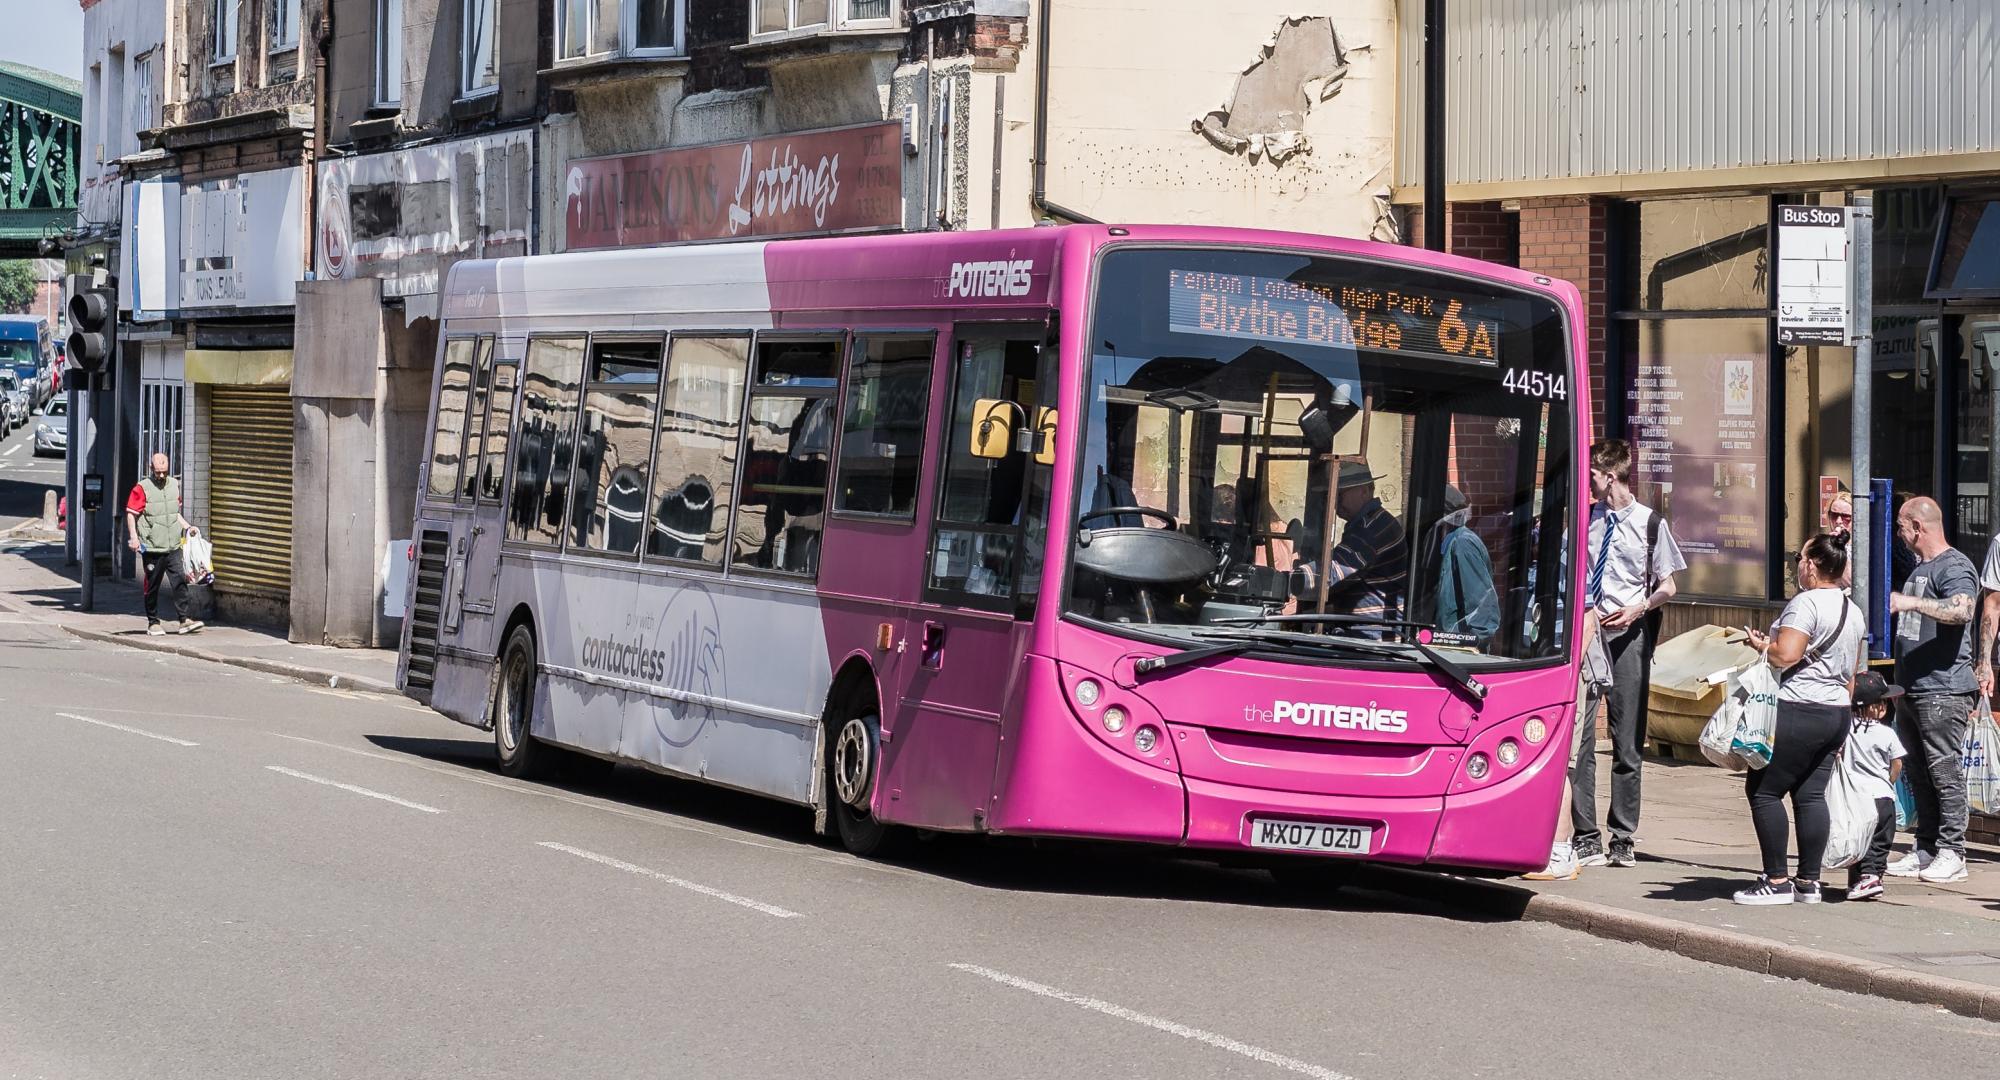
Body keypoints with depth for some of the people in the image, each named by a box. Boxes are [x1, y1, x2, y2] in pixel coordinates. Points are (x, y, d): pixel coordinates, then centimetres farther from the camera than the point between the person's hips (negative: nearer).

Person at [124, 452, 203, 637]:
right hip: (151, 547, -4)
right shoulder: (142, 488, -4)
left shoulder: (174, 485, 13)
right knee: (152, 586, 3)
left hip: (173, 546, 4)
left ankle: (184, 619, -3)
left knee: (180, 581, -5)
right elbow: (131, 514, -5)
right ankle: (153, 623, 12)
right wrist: (133, 536, -16)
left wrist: (188, 527, 13)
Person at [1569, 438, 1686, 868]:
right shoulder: (1584, 518, 9)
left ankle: (1623, 839, 11)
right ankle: (1587, 838, 0)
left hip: (1628, 636, -2)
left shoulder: (1649, 523, 1)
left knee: (1628, 741, 3)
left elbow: (1667, 587, 5)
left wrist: (1638, 609, -12)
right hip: (1586, 632, 2)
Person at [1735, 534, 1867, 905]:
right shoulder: (1854, 612, 16)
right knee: (1811, 795, 9)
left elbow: (1786, 654, -23)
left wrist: (1759, 645, -4)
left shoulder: (1806, 603, -13)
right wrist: (1842, 719, 26)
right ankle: (1809, 881, 7)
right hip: (1837, 710, 9)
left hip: (1799, 711, -9)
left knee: (1763, 790, -3)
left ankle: (1776, 881, -5)